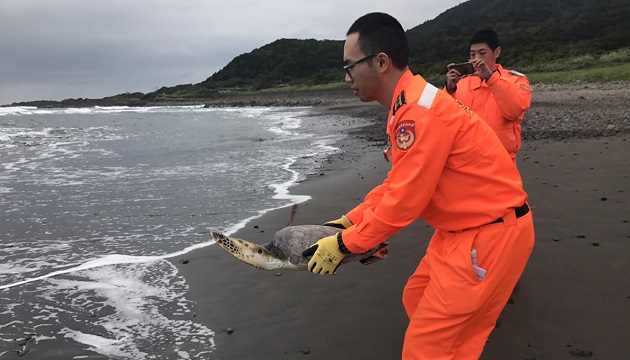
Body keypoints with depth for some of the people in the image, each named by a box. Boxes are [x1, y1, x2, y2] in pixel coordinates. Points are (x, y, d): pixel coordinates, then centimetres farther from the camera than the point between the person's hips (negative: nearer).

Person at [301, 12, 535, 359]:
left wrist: (345, 244, -11)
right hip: (462, 229, 10)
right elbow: (396, 182, 13)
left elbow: (403, 201, -22)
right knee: (417, 300, 21)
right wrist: (350, 221, 8)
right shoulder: (409, 108, 7)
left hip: (492, 233, -10)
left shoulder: (421, 112, -25)